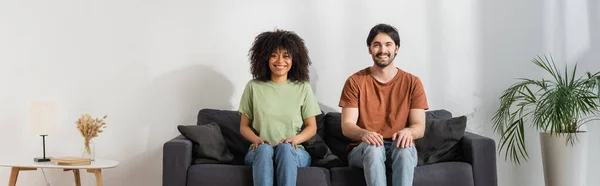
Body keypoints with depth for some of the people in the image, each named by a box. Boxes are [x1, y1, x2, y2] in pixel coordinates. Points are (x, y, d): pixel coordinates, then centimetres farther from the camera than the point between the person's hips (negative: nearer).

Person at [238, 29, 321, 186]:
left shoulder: (303, 87, 6)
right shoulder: (253, 87, 6)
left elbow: (312, 127, 7)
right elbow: (244, 126, 10)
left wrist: (294, 139, -14)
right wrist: (257, 140, -12)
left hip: (293, 152, 0)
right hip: (260, 152, 0)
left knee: (285, 148, -35)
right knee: (264, 149, -35)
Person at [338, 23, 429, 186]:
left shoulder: (412, 82, 4)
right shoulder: (355, 82, 1)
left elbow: (420, 127, -2)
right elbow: (346, 126, -6)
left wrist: (408, 132, -27)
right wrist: (364, 134, -30)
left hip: (401, 152, 1)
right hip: (363, 151, 0)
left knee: (404, 145, -34)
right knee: (373, 146, -35)